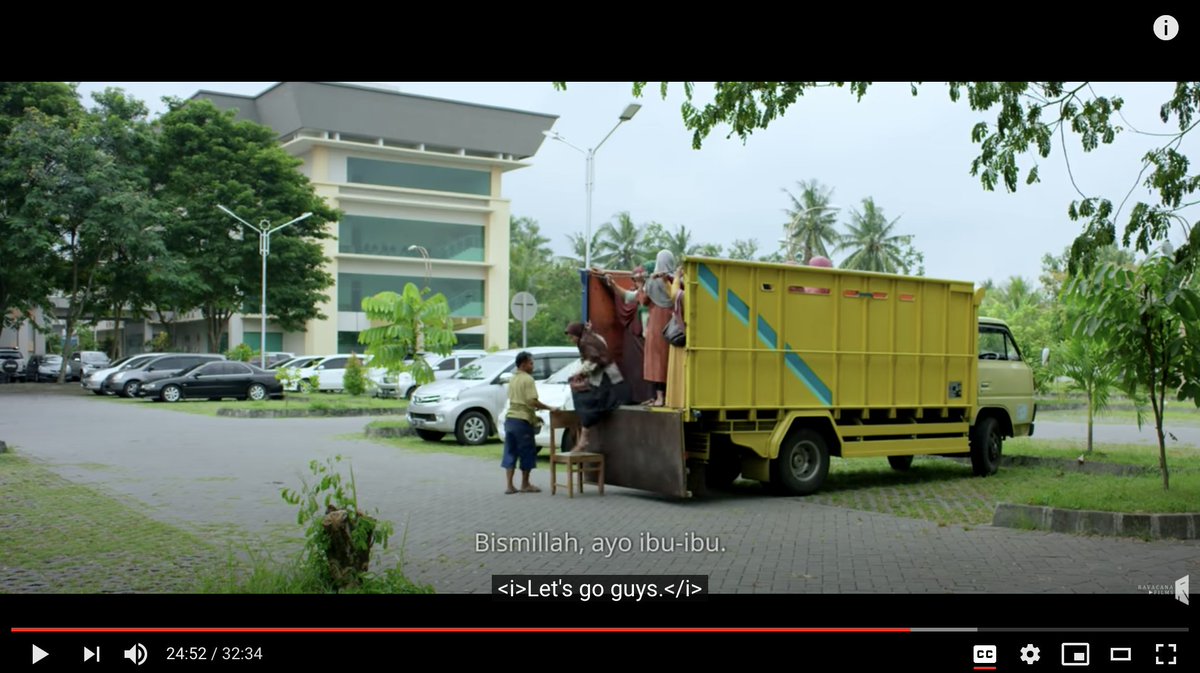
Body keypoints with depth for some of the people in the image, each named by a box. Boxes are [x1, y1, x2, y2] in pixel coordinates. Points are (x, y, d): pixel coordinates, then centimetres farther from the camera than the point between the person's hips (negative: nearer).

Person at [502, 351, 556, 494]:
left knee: (510, 452, 8)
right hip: (522, 419, -8)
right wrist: (549, 408, -12)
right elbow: (533, 401, -20)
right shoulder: (527, 379, -11)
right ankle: (525, 485, 10)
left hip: (510, 418, 8)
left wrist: (534, 407, 23)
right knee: (527, 452, 4)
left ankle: (510, 485, 6)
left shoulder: (513, 379, 16)